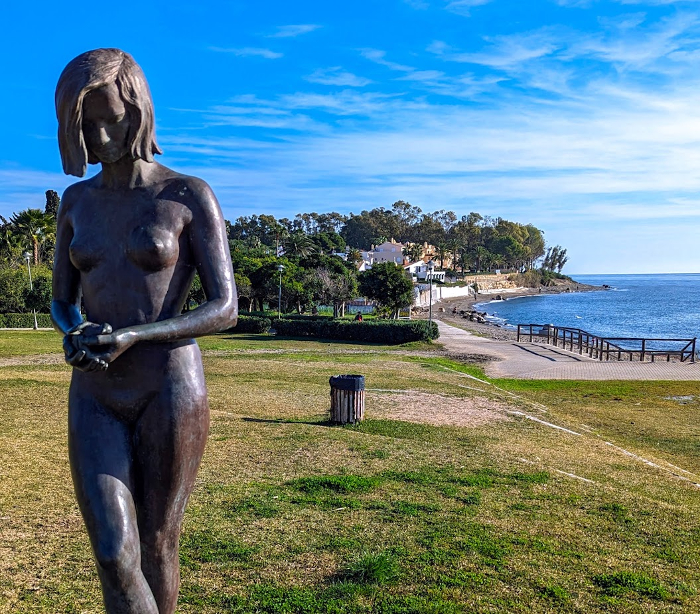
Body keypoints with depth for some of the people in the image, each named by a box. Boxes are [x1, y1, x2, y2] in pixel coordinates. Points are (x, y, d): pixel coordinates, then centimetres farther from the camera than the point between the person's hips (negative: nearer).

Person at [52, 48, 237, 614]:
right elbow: (62, 302, 14)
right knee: (114, 558, -7)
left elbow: (226, 309, -9)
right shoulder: (77, 201, 10)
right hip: (96, 401, 4)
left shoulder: (191, 195, -5)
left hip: (171, 393, -4)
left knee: (155, 551, 10)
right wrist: (75, 334, -11)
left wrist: (132, 337, -21)